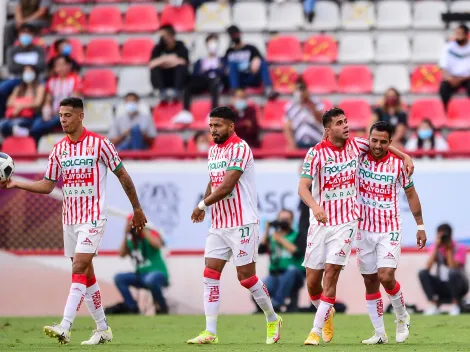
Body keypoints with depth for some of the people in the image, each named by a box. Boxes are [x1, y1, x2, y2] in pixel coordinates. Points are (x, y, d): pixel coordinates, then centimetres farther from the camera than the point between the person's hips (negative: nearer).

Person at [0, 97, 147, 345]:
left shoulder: (99, 144, -9)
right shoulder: (59, 149, 7)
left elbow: (122, 176, -1)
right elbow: (48, 185, 11)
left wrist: (137, 209, 3)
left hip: (93, 218, -6)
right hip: (70, 219, 6)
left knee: (79, 267, -17)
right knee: (86, 274, 9)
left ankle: (64, 328, -26)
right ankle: (102, 329, 19)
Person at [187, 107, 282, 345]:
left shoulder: (240, 149, -14)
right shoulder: (213, 150, 13)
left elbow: (227, 186, -20)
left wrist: (203, 204, -10)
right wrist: (204, 205, 8)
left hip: (242, 224, -8)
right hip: (218, 224, 8)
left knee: (246, 276, -2)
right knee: (210, 275, -1)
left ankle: (273, 320, 18)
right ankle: (210, 332, -2)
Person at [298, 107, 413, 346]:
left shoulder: (356, 145, 0)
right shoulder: (316, 153, -10)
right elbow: (303, 187, -18)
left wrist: (405, 156, 9)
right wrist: (315, 207, -37)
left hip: (346, 222, 1)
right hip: (320, 222, -1)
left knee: (331, 273, -13)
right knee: (312, 280, 2)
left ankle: (316, 330, -9)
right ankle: (327, 312, 34)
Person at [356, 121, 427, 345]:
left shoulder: (398, 163, -7)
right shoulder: (359, 157, -5)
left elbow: (410, 194, 4)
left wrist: (420, 226, 5)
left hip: (389, 230, -3)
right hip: (364, 229, 3)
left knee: (386, 276, -17)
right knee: (370, 281, 4)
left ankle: (402, 316, 10)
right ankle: (380, 333, 12)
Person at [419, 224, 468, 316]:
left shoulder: (460, 248, -10)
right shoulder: (435, 248, 0)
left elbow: (454, 268, -25)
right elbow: (428, 267, -16)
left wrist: (449, 249, -21)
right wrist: (436, 248, -18)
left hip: (459, 286, -3)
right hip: (441, 286, 3)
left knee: (453, 273, -37)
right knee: (423, 273, -21)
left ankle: (455, 304, -18)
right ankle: (434, 305, -19)